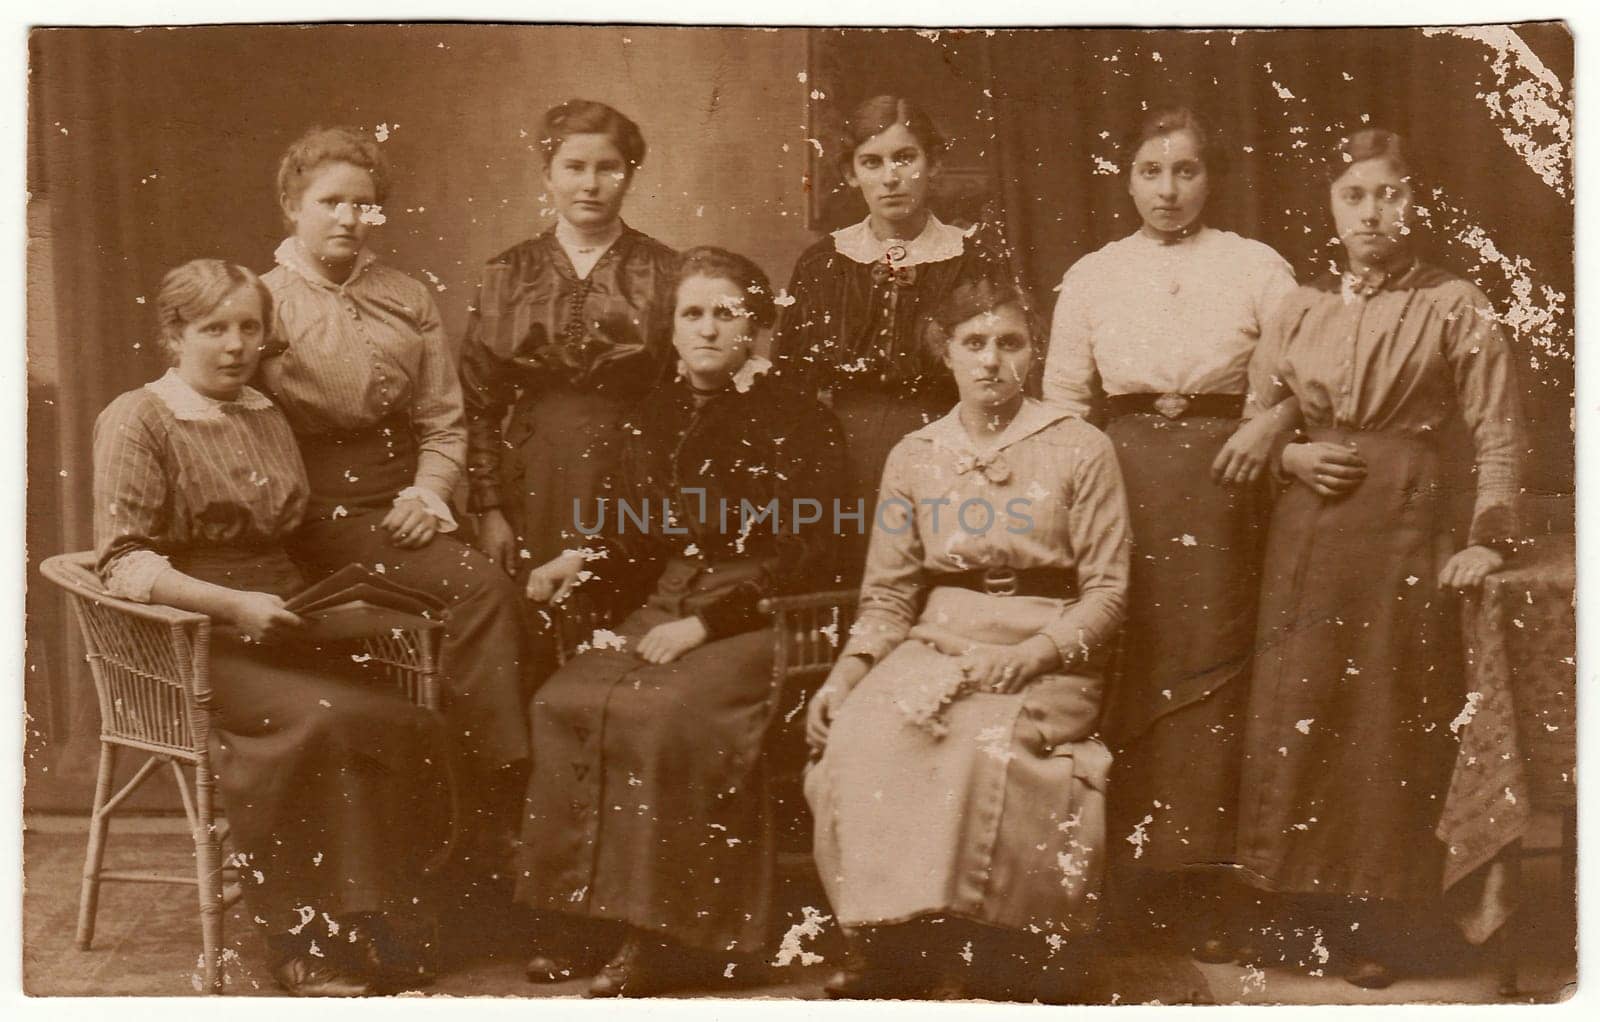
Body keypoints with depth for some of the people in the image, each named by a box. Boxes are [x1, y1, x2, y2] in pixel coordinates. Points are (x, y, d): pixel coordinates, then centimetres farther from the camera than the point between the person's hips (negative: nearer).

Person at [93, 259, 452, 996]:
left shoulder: (267, 416, 20)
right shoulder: (135, 421, 0)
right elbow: (123, 561, -10)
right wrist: (233, 606, -20)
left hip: (279, 627, 6)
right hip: (192, 642, -6)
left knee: (412, 727, -20)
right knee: (319, 718, -31)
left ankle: (360, 921, -7)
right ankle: (300, 937, -15)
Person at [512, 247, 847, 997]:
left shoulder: (797, 423, -2)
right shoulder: (653, 418, 17)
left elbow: (801, 558, -9)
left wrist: (702, 622, -16)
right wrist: (582, 559, -2)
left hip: (755, 620, -5)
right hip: (665, 611, 6)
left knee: (662, 712, -31)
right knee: (563, 703, -20)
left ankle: (663, 933, -19)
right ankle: (584, 915, -11)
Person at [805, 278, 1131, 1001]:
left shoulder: (1081, 449, 5)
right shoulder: (913, 457, 13)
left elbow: (1106, 591, 1)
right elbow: (888, 595, 11)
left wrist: (1030, 655, -16)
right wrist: (848, 670, -8)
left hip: (1046, 653, -2)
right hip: (937, 643, 3)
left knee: (988, 745, -35)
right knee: (860, 736, -29)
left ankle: (965, 954, -19)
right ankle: (889, 944, -17)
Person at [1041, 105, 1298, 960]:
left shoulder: (1254, 267, 8)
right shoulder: (1091, 277, 12)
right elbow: (1062, 396, 12)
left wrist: (1271, 424, -12)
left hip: (1216, 480, -1)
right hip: (1118, 475, 1)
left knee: (1208, 664, -1)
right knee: (1120, 667, 0)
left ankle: (1198, 886, 8)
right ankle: (1122, 872, 11)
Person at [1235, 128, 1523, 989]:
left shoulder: (1456, 307, 1)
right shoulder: (1300, 311, 10)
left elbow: (1497, 436, -3)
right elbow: (1252, 422, 16)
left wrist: (1489, 539, -10)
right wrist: (1292, 456, -3)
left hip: (1410, 530, -3)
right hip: (1309, 530, 3)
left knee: (1392, 717, 1)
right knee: (1299, 714, 4)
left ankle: (1375, 923, 14)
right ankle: (1307, 900, 18)